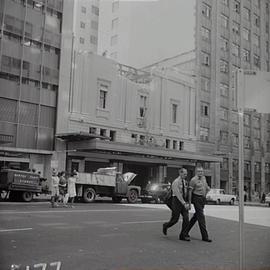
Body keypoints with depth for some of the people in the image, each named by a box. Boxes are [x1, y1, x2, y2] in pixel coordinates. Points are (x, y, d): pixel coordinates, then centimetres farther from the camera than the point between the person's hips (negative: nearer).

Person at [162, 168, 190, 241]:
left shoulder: (184, 181, 9)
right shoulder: (176, 182, -15)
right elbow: (178, 194, -22)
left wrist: (187, 203, 15)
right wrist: (184, 203, -29)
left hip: (183, 201, 6)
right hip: (177, 200, -6)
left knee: (186, 218, -4)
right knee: (175, 219, 0)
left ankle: (183, 235, 4)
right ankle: (165, 226, 30)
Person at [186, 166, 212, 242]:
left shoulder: (204, 178, 11)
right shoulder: (193, 180, -11)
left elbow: (207, 187, 30)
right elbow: (190, 191, -10)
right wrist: (189, 202, -12)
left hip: (203, 199, 8)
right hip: (196, 199, -8)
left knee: (196, 216, 14)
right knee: (201, 216, -9)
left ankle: (186, 231, 29)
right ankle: (204, 236, -7)